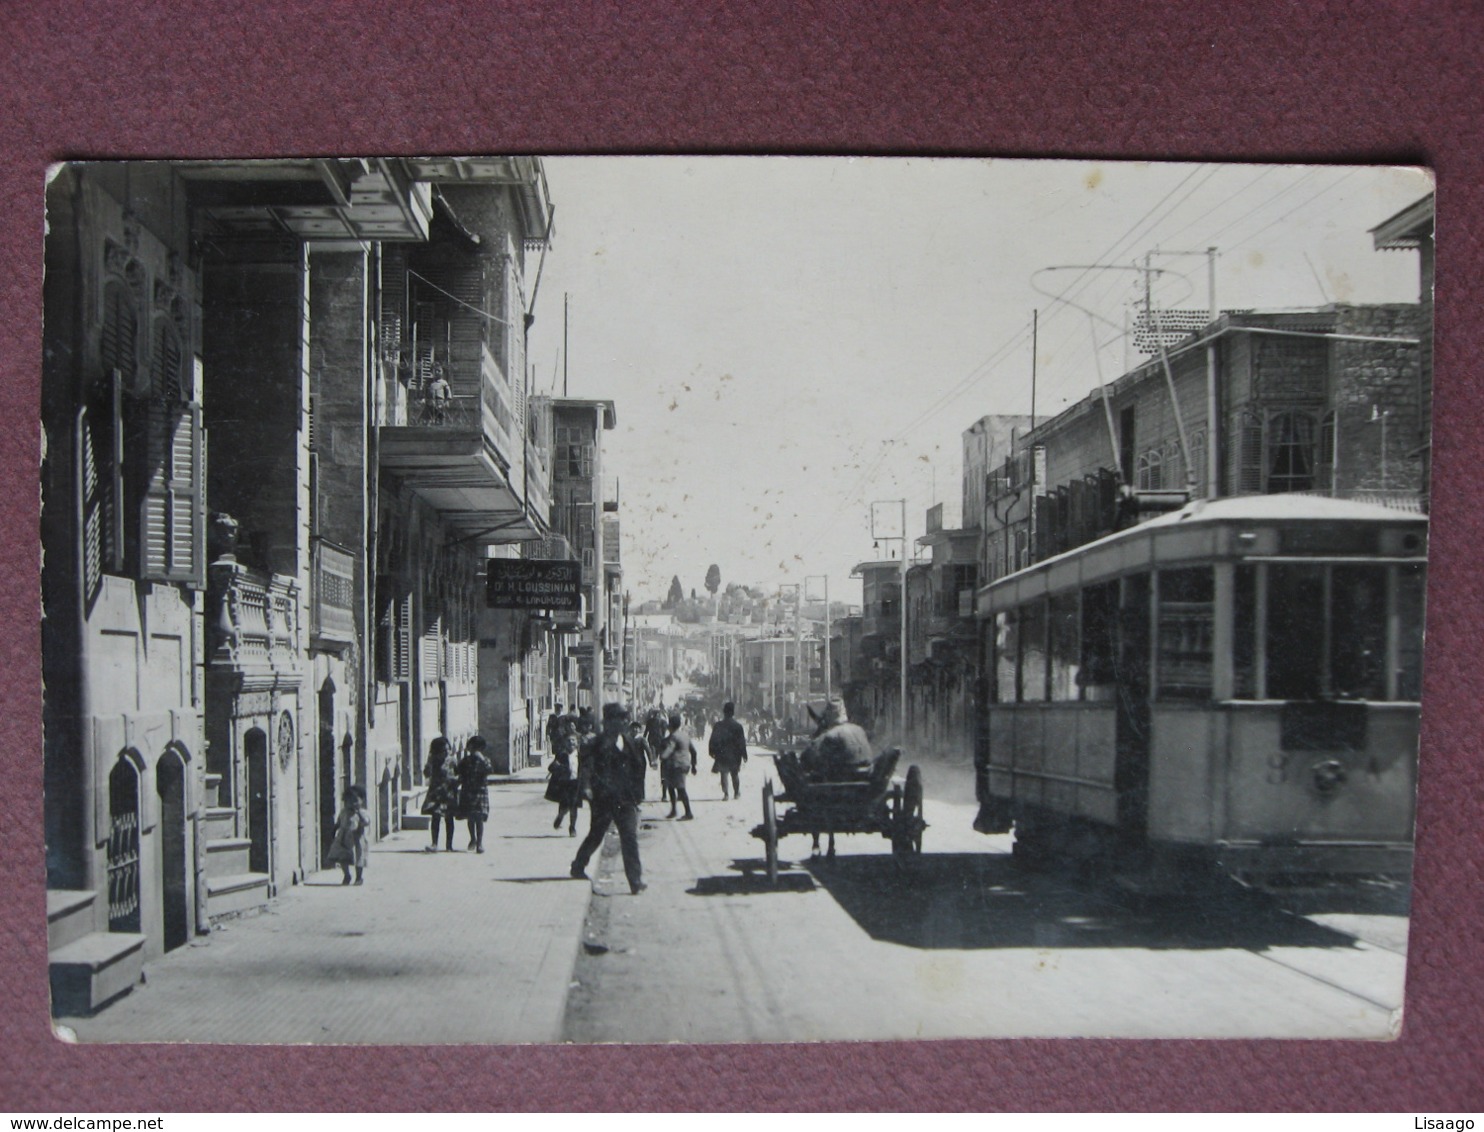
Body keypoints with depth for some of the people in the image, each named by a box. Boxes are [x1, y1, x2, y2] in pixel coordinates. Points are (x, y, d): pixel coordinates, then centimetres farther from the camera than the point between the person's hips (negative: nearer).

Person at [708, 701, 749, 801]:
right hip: (734, 755, 1)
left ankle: (726, 793, -11)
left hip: (722, 755, -1)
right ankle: (736, 793, 25)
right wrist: (744, 755, 3)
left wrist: (712, 752, 9)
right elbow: (742, 742, -3)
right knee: (734, 774, 16)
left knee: (724, 774, 2)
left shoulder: (718, 725, -5)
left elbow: (713, 740, -2)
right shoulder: (737, 726, -6)